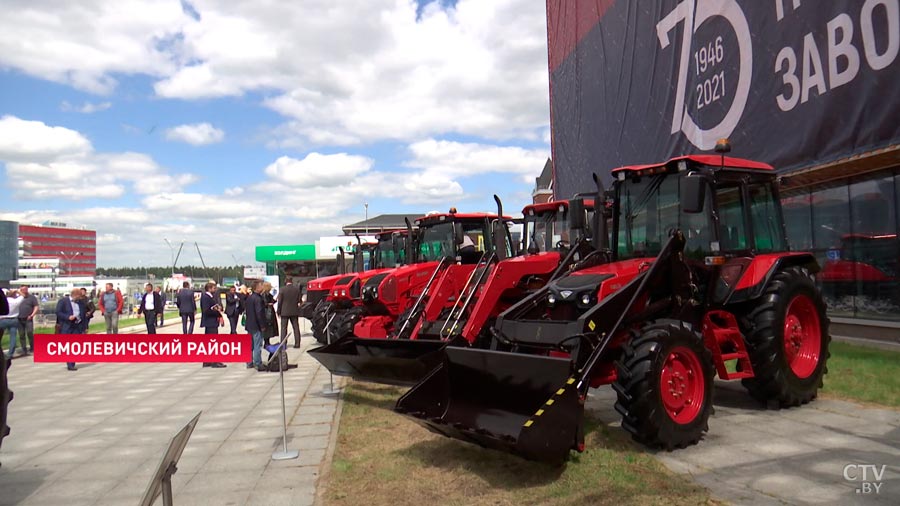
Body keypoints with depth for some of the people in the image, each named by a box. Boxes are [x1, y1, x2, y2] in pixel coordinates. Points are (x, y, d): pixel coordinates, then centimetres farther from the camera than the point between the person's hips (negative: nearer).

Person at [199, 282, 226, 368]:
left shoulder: (210, 297, 15)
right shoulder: (205, 297, -14)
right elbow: (206, 311, -22)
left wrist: (218, 308, 1)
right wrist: (217, 312, -14)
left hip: (211, 323, 10)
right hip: (210, 323, -10)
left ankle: (207, 361, 20)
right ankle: (215, 362, -6)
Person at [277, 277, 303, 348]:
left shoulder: (282, 290, -10)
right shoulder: (297, 289, -2)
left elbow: (279, 302, -6)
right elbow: (299, 300, 3)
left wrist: (278, 311, 4)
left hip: (285, 312, -2)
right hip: (295, 311, 2)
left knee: (284, 328, 4)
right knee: (296, 327, 8)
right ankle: (297, 343, 8)